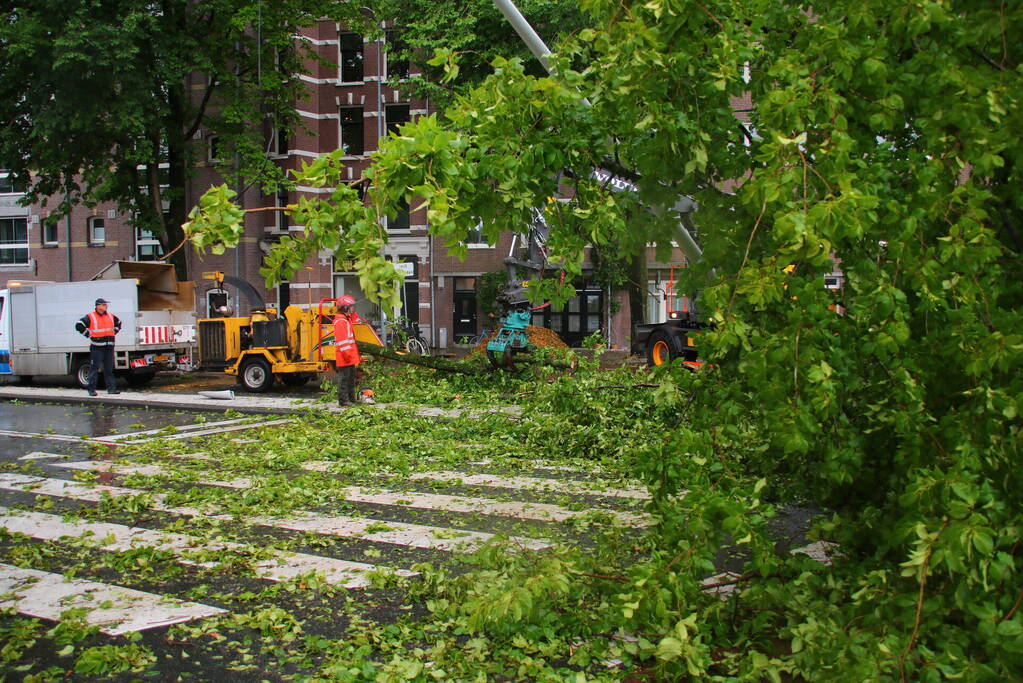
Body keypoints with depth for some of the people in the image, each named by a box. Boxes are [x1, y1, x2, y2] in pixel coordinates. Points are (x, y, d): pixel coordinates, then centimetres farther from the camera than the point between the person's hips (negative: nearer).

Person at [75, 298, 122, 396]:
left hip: (109, 347, 5)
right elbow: (79, 325, -8)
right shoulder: (90, 317, -4)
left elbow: (118, 323, 31)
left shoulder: (110, 316, 13)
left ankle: (111, 388, 12)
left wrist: (113, 332, 17)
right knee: (94, 368, -4)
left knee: (109, 369, 8)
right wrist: (89, 335, -6)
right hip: (96, 347, -5)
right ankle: (92, 389, 0)